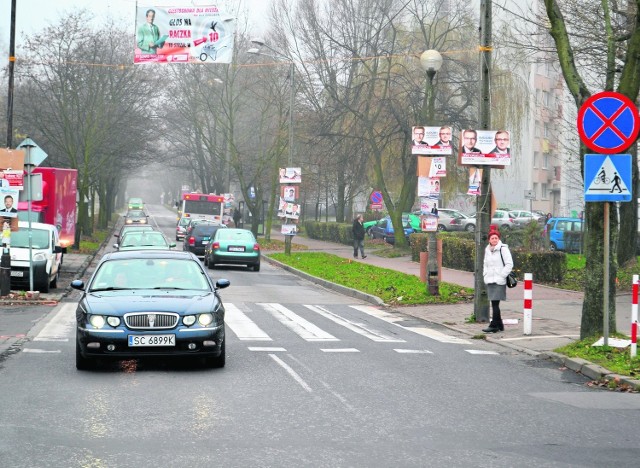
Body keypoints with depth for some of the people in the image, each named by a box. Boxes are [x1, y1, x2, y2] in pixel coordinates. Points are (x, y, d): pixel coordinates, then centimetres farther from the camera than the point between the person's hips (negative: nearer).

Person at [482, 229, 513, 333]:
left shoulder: (503, 249, -7)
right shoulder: (487, 250, 14)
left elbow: (509, 264, -9)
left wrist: (501, 276, -12)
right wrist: (485, 274, 14)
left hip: (499, 282, -7)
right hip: (489, 281, 7)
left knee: (495, 303, -11)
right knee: (493, 304, 9)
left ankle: (493, 325, -10)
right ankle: (499, 325, 17)